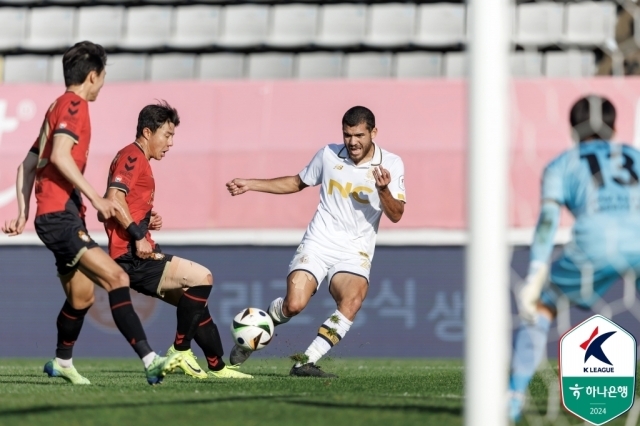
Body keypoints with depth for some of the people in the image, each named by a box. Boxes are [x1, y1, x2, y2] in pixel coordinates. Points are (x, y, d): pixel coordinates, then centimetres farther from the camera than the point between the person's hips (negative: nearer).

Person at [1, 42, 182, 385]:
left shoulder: (58, 107, 22)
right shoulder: (74, 104, -7)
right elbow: (60, 155, -22)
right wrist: (94, 196, -21)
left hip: (64, 217, 10)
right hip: (60, 216, -10)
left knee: (81, 296, 18)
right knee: (116, 278, -21)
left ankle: (61, 363, 34)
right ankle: (150, 361, -32)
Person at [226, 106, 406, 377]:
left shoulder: (391, 164, -1)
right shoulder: (328, 155, 5)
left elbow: (396, 215, -6)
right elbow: (297, 183, 22)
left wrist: (383, 190, -26)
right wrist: (250, 185, 16)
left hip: (355, 253, -1)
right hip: (318, 243, 1)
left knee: (352, 300, -31)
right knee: (294, 304, -21)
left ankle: (305, 363, -26)